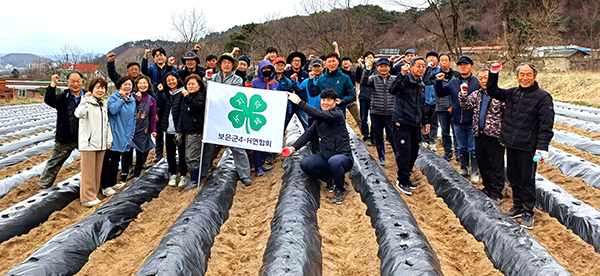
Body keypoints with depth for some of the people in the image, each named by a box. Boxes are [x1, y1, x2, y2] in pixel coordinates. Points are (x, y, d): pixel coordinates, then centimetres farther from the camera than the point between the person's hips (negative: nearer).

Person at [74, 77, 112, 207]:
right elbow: (79, 113, -30)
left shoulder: (103, 105, 16)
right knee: (88, 171, -4)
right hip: (88, 143, -7)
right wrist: (86, 99, -32)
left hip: (101, 143, 8)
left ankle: (93, 195, 23)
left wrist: (109, 139, 17)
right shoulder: (87, 103, -8)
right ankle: (87, 197, 3)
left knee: (97, 170, 12)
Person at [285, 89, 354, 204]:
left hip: (343, 156, -7)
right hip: (326, 156, 7)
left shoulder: (337, 114, -13)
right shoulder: (320, 119, 12)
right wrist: (293, 147, -6)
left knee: (334, 161, -40)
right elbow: (309, 134, 8)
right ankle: (331, 180, 10)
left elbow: (319, 114, -29)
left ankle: (340, 189, -10)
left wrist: (299, 102, -30)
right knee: (305, 164, -11)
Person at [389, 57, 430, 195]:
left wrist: (425, 121, 25)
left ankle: (405, 178, 22)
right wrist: (402, 75, -33)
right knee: (404, 152, -8)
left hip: (415, 124, 8)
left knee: (413, 152, 10)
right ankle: (402, 181, 3)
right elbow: (393, 90, -29)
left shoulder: (421, 85, 17)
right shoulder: (405, 80, -8)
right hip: (402, 122, -8)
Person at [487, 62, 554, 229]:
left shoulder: (543, 97, -9)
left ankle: (528, 213, 14)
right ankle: (518, 206, 31)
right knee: (513, 176, 16)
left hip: (528, 147, -6)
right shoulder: (512, 93, 8)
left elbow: (546, 124, -13)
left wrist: (542, 147, -19)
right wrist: (494, 74, 5)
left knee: (527, 180, 2)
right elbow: (492, 91, 20)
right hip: (511, 144, 6)